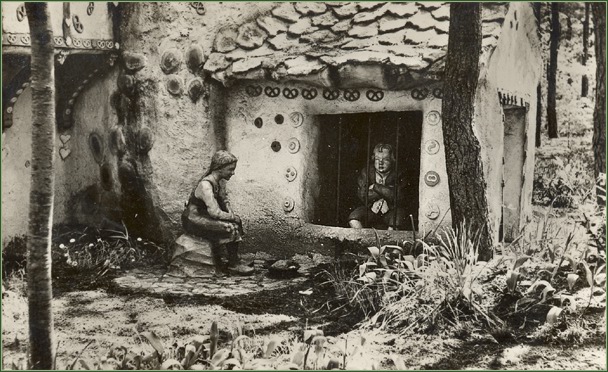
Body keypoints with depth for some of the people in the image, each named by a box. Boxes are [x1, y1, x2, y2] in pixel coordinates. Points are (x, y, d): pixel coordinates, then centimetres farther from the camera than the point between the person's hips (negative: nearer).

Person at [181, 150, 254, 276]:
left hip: (204, 216, 9)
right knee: (230, 227, -21)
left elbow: (224, 200, 18)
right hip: (193, 219, -9)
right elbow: (215, 212, -31)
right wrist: (232, 217, -17)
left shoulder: (221, 181, 2)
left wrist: (231, 212, -2)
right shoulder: (205, 185, -27)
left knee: (236, 222, -7)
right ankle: (233, 265, -7)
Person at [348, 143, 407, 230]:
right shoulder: (366, 173, 1)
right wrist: (386, 191, -13)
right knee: (353, 219, -25)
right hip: (370, 210, 1)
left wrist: (375, 187, -14)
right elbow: (363, 195, -10)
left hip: (390, 211, -1)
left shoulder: (397, 175, -4)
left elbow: (397, 196, -18)